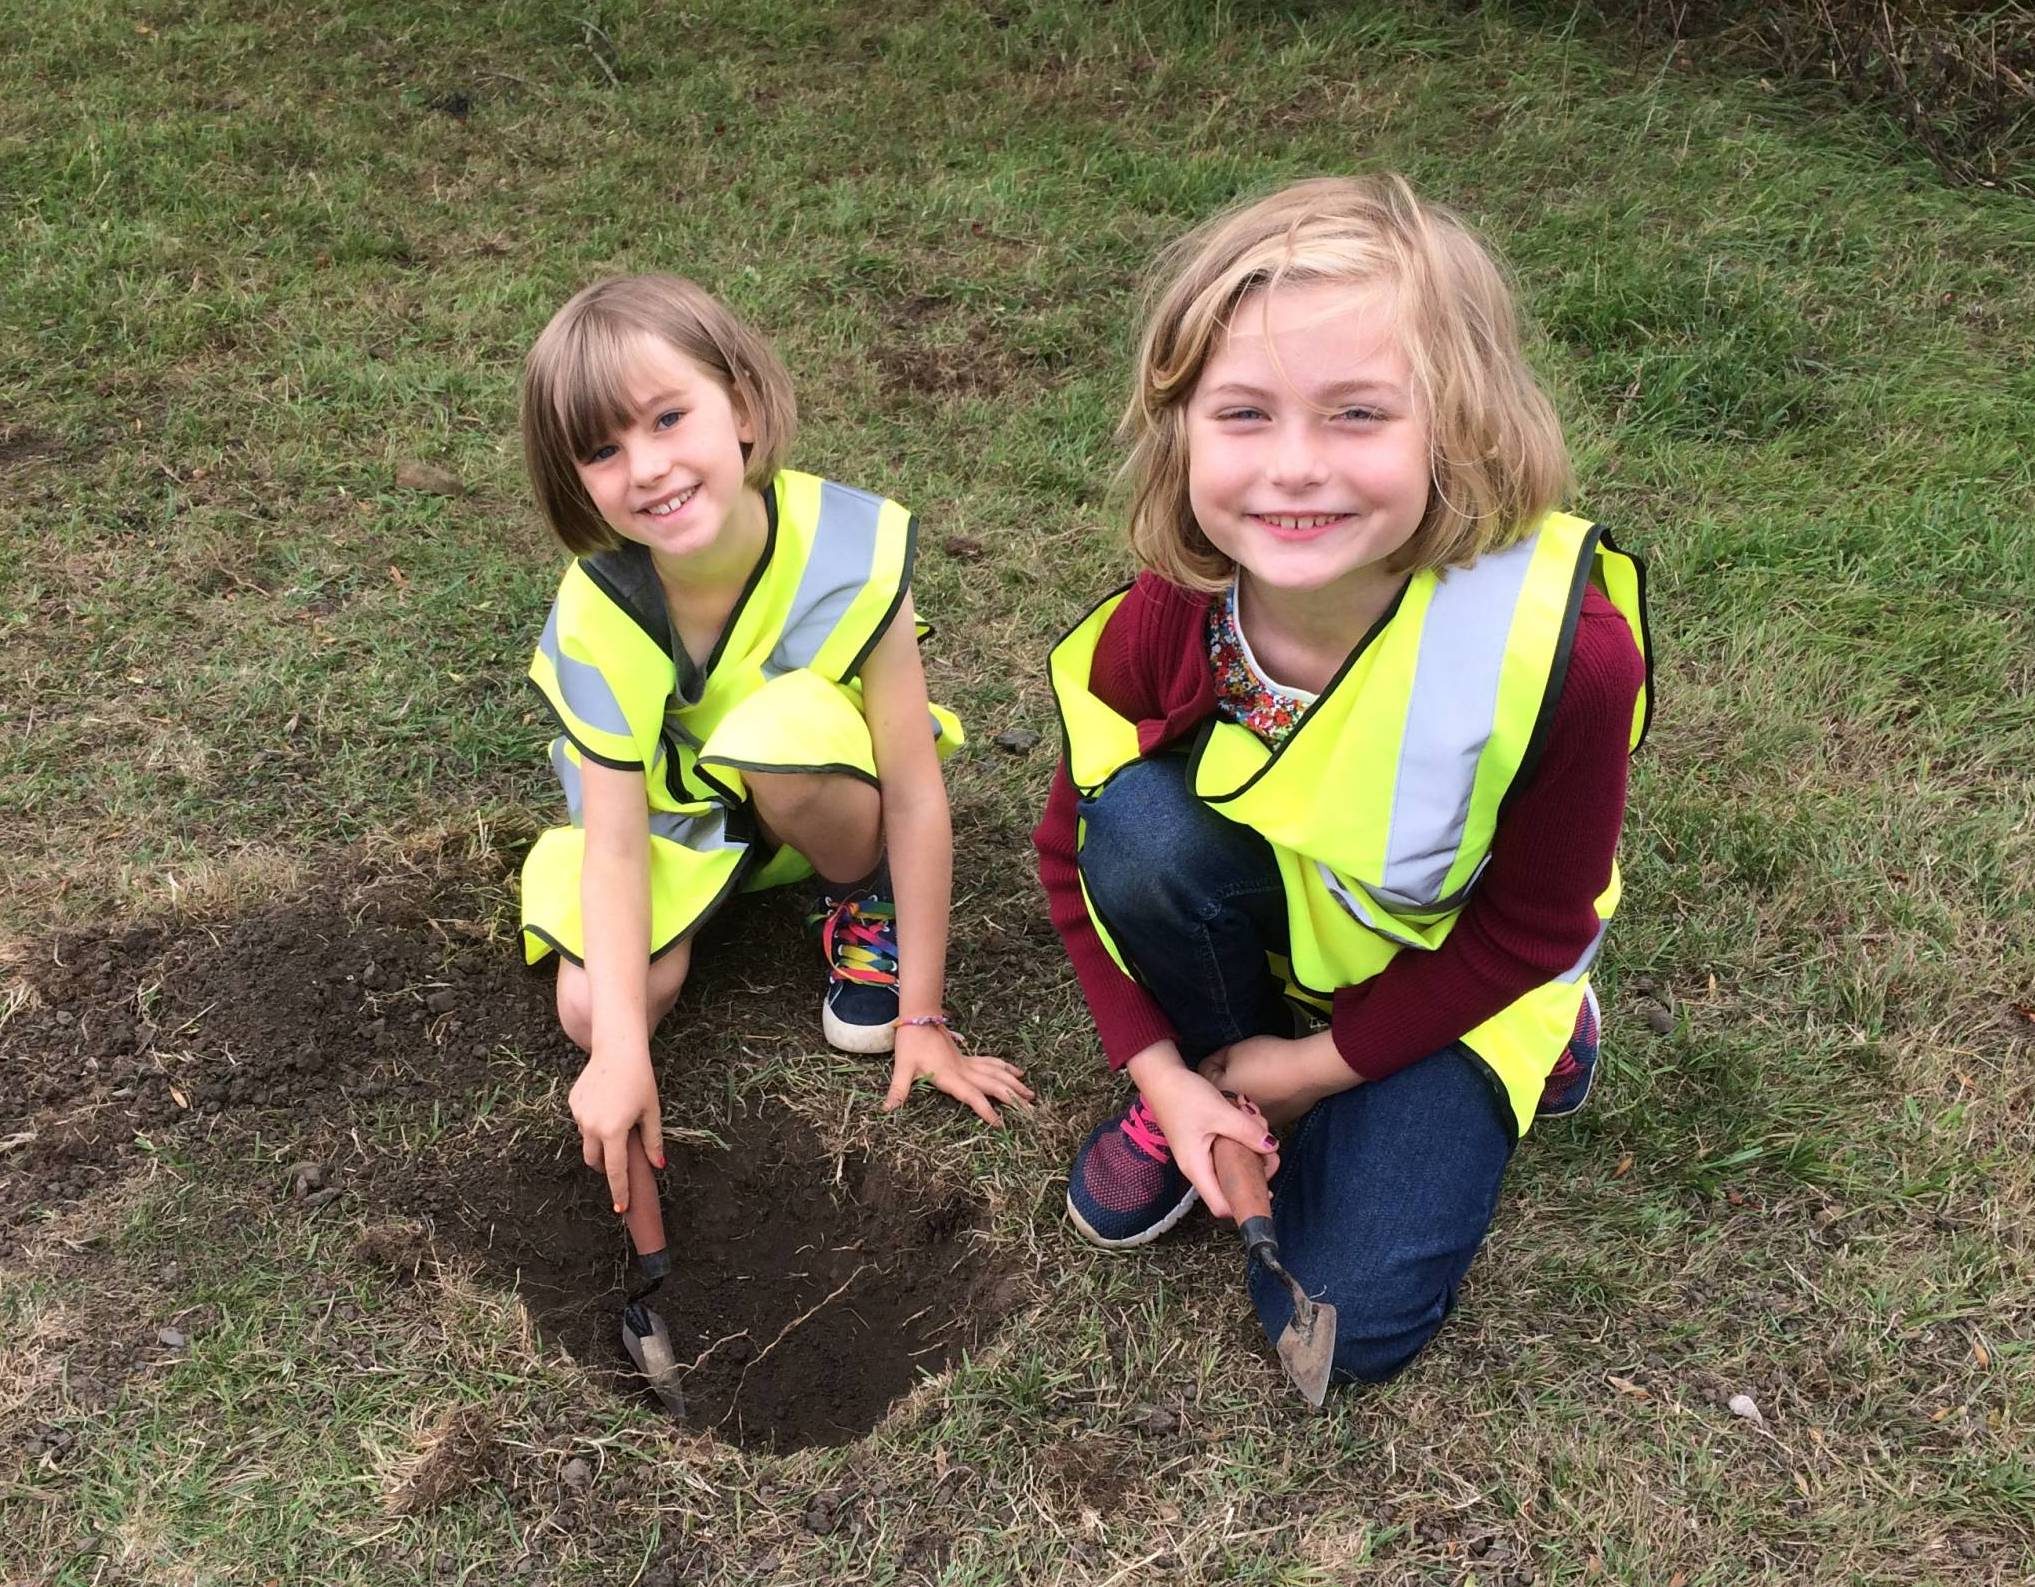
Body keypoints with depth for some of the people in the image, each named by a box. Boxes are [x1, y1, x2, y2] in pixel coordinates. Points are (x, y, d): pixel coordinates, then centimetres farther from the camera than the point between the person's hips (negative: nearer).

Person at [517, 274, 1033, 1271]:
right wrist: (622, 1053, -36)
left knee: (794, 727, -36)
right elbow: (615, 846, -25)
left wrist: (922, 1018, -22)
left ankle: (864, 906, -5)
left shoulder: (853, 550, -32)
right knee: (593, 1010, -19)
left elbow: (914, 793, -27)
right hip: (670, 808, 2)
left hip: (809, 796, -1)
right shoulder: (599, 617, -28)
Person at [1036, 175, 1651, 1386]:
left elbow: (1537, 920, -18)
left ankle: (1515, 1057, 17)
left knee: (1349, 1322, -9)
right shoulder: (1162, 624, -27)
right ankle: (1209, 1082, -2)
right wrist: (1162, 1070, -17)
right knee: (1145, 825, -31)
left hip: (1450, 964, -2)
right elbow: (1075, 848, -9)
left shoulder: (1563, 648, -35)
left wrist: (1320, 1062, -14)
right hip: (1268, 915, 2)